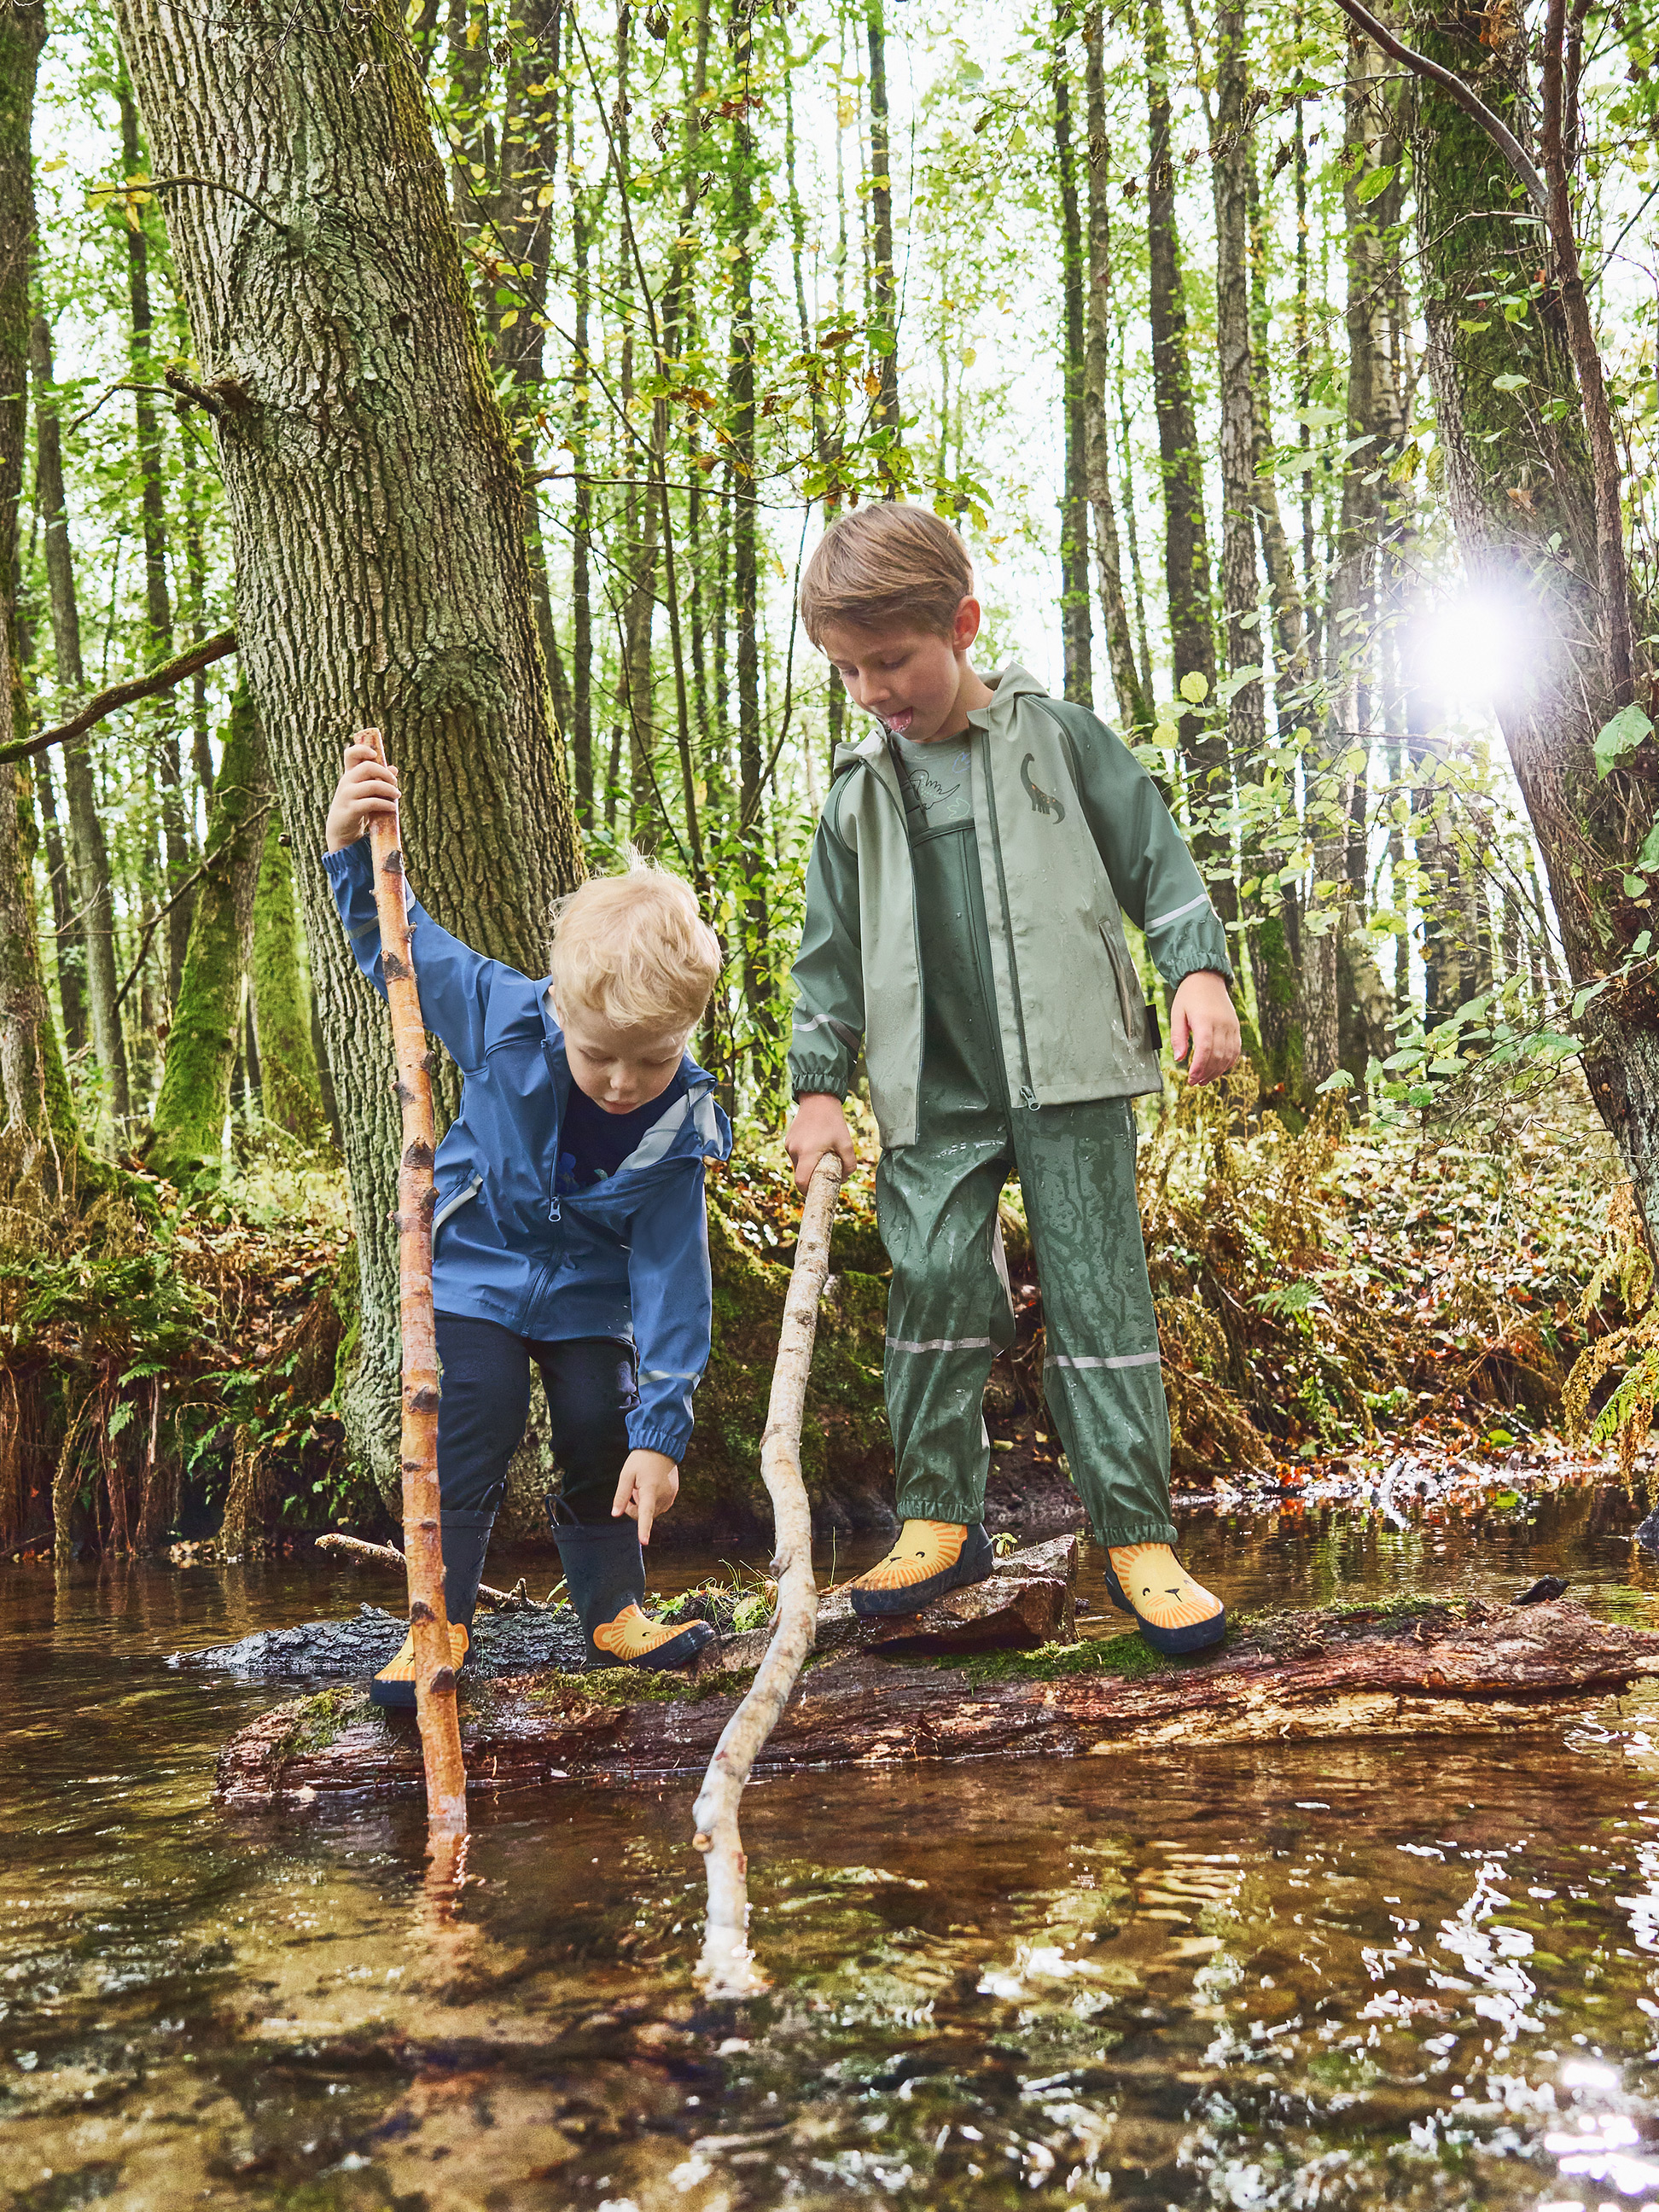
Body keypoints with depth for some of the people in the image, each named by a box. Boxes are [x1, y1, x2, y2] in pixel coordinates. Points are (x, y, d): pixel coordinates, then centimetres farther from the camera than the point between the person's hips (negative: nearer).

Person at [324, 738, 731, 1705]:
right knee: (475, 1423, -12)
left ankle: (614, 1606, 21)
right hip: (475, 1264, -1)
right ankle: (441, 1619, 0)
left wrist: (661, 1432, -25)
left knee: (604, 1429, 0)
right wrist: (353, 851, -30)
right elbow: (402, 945, -12)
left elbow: (670, 1280, -23)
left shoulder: (679, 1131, -26)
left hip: (586, 1289, 1)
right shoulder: (502, 1016, -27)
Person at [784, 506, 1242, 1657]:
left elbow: (1156, 859, 5)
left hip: (1069, 1074, -3)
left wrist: (1200, 974, -7)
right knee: (934, 1282, -3)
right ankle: (942, 1518, 11)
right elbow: (831, 954, 14)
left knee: (1098, 1290, -3)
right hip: (935, 1093, 3)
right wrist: (820, 1084, 8)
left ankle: (1139, 1535, 3)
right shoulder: (861, 794, 11)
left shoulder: (1058, 739, 2)